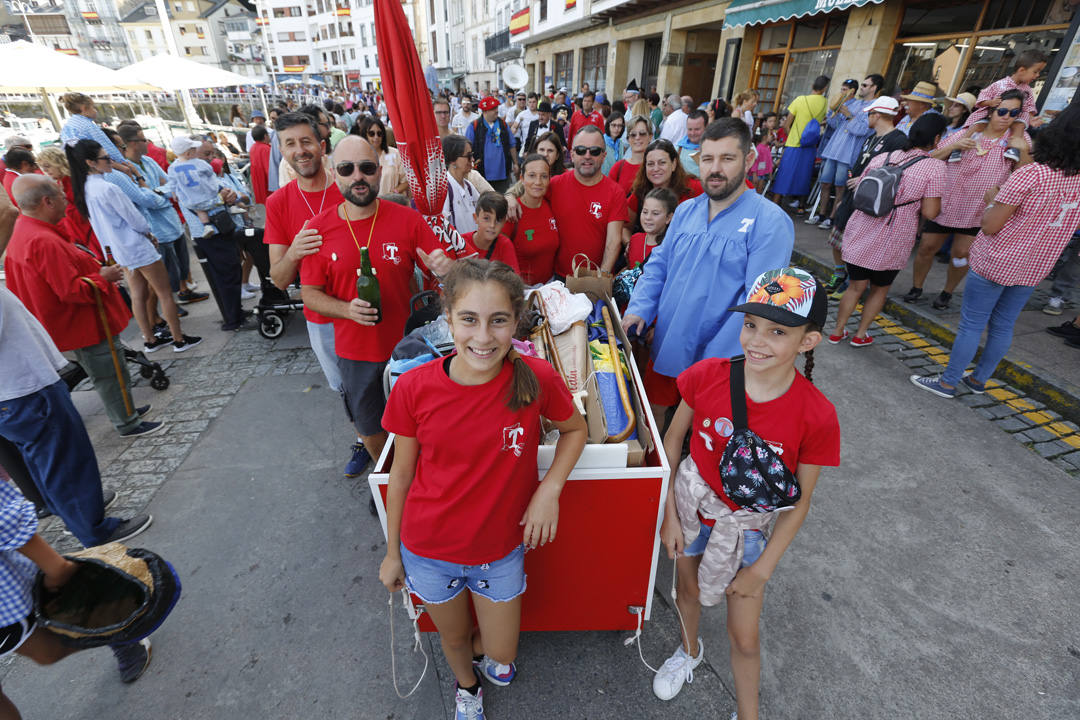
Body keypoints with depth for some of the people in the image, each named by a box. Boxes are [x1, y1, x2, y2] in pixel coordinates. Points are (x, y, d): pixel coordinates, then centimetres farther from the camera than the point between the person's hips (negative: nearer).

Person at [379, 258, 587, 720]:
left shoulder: (537, 379, -22)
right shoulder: (413, 389, -21)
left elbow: (575, 429, -1)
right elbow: (401, 475, -6)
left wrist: (549, 489, -14)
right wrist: (393, 553, 5)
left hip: (501, 551, 0)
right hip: (428, 551, 0)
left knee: (502, 664, 20)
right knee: (452, 637, 27)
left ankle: (484, 641, 58)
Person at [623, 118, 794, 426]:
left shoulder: (770, 222, -13)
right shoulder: (686, 211, 7)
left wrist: (716, 360, -23)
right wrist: (639, 309, -5)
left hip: (717, 361, -5)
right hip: (665, 350, 5)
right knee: (652, 414, 19)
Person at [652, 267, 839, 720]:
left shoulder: (816, 417, -24)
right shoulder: (706, 375, -22)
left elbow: (799, 502, -12)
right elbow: (673, 439, -8)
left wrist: (762, 568, -7)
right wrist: (669, 514, -6)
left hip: (749, 525, -2)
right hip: (691, 503, 2)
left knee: (744, 637, 14)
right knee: (687, 588, 28)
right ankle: (690, 650, 62)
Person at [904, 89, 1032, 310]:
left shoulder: (1017, 141, 1)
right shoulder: (966, 134, 0)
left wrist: (1024, 151, -18)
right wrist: (953, 146, -17)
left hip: (977, 210, 0)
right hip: (944, 203, 0)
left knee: (962, 253, -1)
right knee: (927, 247, 3)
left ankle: (947, 292, 18)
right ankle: (916, 287, 21)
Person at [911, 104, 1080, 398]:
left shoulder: (1030, 174, -21)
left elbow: (990, 225, -20)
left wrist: (992, 203, 0)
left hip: (995, 263, -6)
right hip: (1034, 270, 7)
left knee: (971, 325, 3)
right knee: (1003, 327, 17)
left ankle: (948, 382, 13)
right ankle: (979, 379, 31)